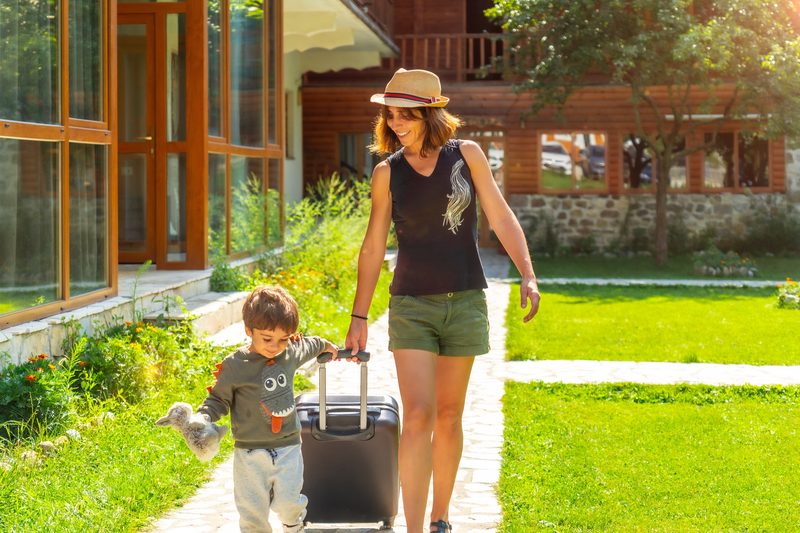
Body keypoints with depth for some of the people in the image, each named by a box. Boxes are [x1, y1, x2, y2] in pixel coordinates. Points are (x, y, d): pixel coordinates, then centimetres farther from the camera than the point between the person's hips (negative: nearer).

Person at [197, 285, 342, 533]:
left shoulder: (290, 354, 2)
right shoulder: (235, 366, -11)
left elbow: (307, 346, 26)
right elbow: (218, 400, -3)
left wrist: (326, 346, 44)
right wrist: (202, 418, -21)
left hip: (287, 448, 3)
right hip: (250, 451, -2)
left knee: (287, 502, 0)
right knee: (252, 510, 0)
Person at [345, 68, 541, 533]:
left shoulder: (466, 155, 0)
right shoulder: (388, 172, 1)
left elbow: (501, 218, 1)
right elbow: (374, 247, 6)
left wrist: (528, 275, -12)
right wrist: (359, 317, 6)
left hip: (465, 302, 1)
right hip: (412, 304, -1)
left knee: (449, 416, 9)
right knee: (418, 416, -12)